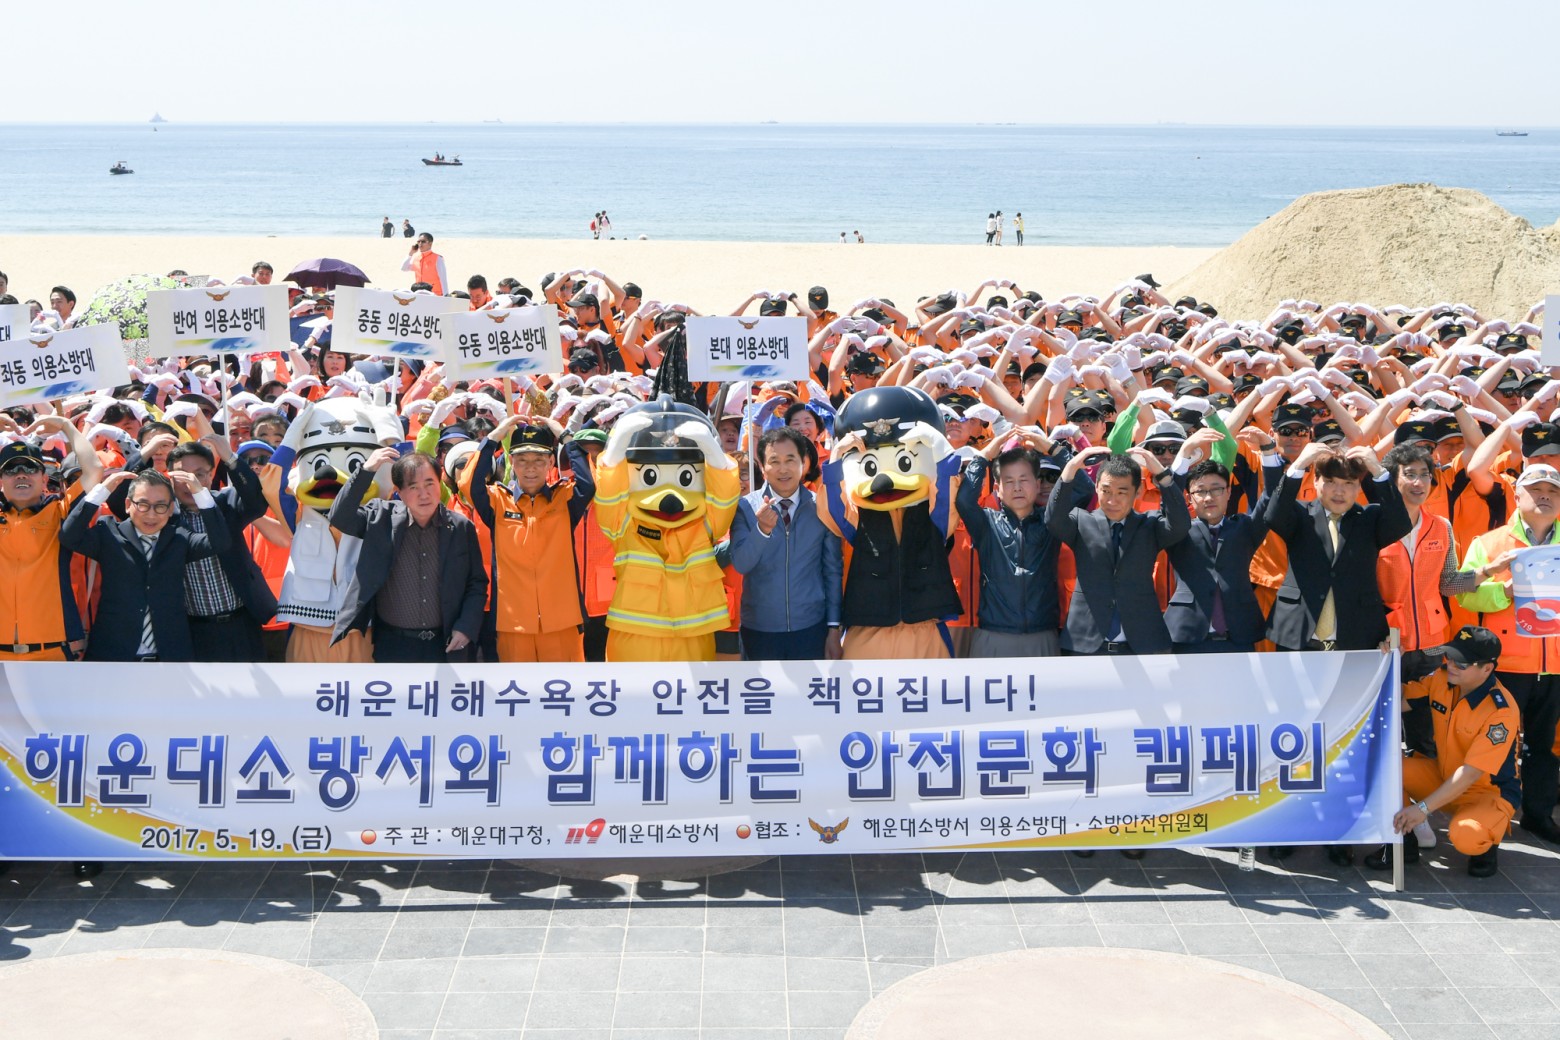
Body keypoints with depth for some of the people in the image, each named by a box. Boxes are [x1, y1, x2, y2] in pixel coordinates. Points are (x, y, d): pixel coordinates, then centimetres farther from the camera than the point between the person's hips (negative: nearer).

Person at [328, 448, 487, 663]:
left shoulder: (462, 528, 2)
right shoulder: (381, 517, 1)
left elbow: (477, 583, 8)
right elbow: (339, 517, -12)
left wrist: (466, 627, -4)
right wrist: (366, 470, -17)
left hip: (444, 645, 1)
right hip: (392, 645, -1)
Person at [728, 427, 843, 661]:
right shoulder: (746, 507, -4)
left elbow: (833, 571, 3)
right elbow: (740, 564, -13)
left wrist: (834, 627, 2)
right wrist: (762, 529, -30)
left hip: (811, 628, 1)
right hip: (759, 630, 0)